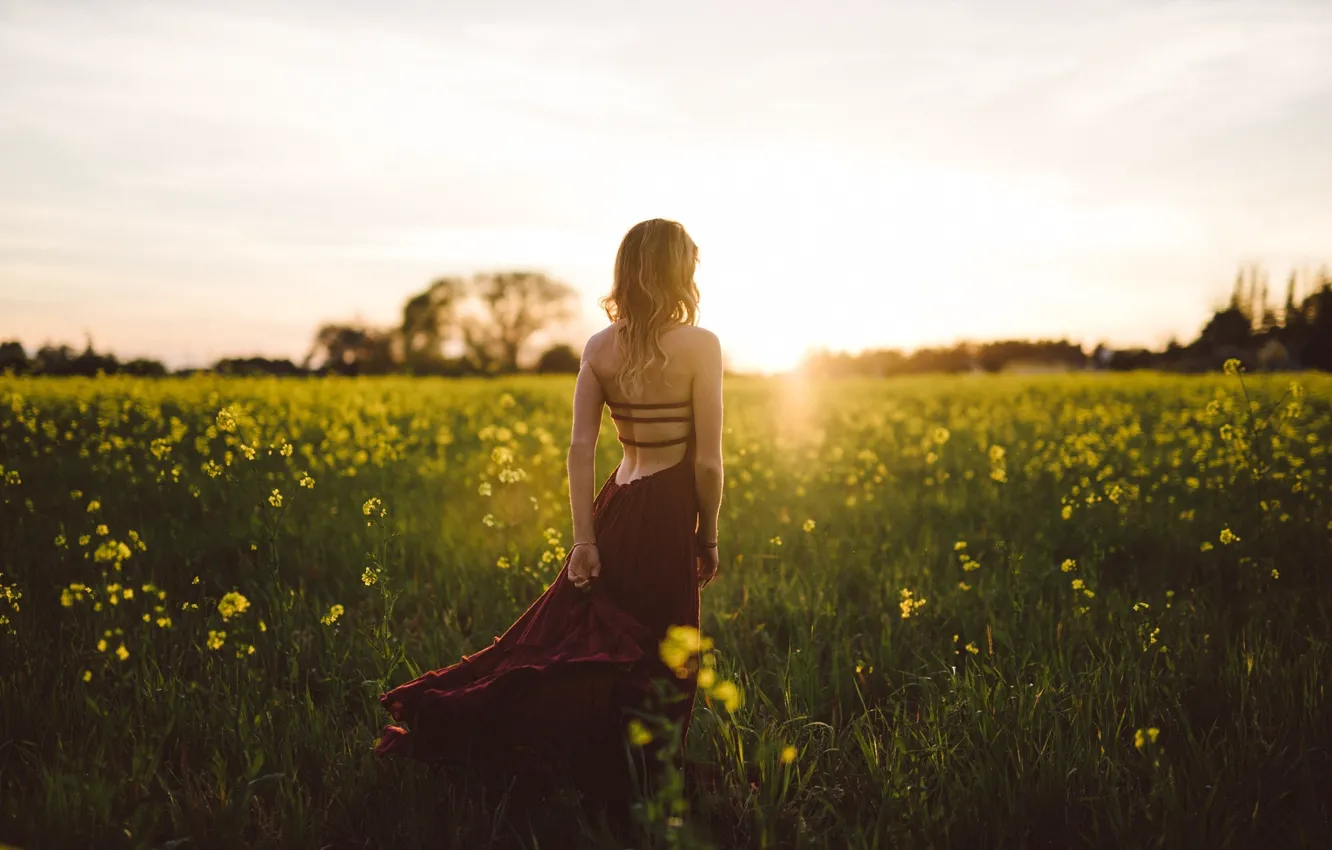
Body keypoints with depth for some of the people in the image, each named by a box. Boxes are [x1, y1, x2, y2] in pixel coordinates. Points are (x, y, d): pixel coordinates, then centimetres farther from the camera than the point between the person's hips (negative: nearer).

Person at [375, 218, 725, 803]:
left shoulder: (599, 347, 3)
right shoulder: (702, 346, -10)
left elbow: (580, 449, -2)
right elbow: (708, 461, -10)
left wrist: (584, 538, -1)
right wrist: (709, 539, 2)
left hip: (615, 510, 5)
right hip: (668, 517, -5)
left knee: (581, 637, 18)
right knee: (655, 665, 7)